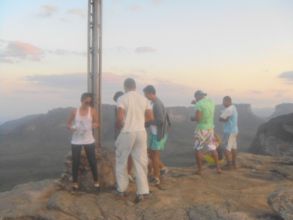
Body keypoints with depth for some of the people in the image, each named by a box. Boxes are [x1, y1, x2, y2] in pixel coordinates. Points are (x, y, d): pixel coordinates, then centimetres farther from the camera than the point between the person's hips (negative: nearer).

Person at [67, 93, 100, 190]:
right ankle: (75, 182, 19)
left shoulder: (93, 111, -4)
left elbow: (97, 123, 3)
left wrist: (94, 125, -20)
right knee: (75, 162, 4)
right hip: (76, 141, 0)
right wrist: (71, 128, -16)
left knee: (92, 161, 2)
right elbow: (68, 124, 6)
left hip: (89, 140, 0)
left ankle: (96, 181, 17)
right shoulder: (75, 112, -3)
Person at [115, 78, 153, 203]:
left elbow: (120, 117, -18)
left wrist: (120, 126, 2)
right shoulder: (143, 99, 6)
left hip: (127, 133, -4)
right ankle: (142, 191, 4)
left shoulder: (122, 99, -8)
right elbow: (150, 117, 7)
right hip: (141, 132, 4)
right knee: (141, 162, 6)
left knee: (121, 162, 12)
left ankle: (122, 189, 22)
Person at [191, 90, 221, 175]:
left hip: (201, 129, -7)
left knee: (198, 149, 4)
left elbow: (197, 118, -21)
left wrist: (192, 118, -1)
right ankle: (218, 167, 18)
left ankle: (199, 170, 6)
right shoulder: (211, 101, 6)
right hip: (210, 128, 7)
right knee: (212, 148, 16)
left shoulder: (199, 104, -16)